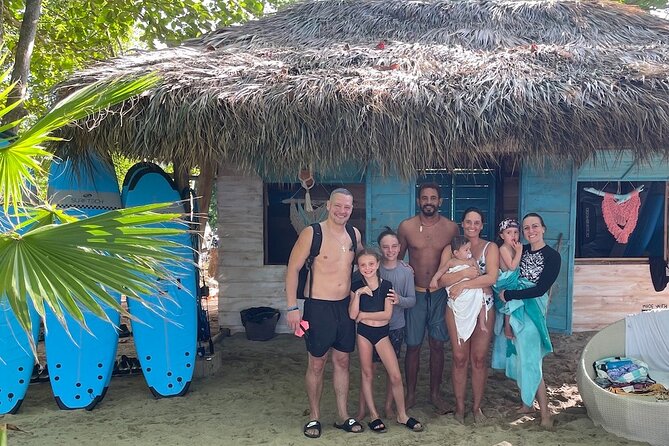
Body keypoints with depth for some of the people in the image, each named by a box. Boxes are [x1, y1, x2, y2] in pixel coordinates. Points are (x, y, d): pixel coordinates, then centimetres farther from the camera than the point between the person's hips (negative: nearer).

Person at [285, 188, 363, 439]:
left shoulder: (354, 234, 5)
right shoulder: (312, 233, -11)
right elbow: (293, 269, -10)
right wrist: (292, 307, -14)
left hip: (346, 306, 5)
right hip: (319, 307, -5)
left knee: (342, 361, 13)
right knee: (316, 364, 5)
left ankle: (343, 416, 26)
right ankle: (314, 418, 21)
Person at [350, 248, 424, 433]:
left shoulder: (386, 285, -6)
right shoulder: (356, 286, -4)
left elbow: (387, 314, -13)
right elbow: (352, 315, -13)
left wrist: (363, 315, -12)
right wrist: (358, 294, -22)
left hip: (382, 333, 0)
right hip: (363, 333, 1)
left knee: (396, 376, -3)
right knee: (367, 374, 8)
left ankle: (402, 415, 14)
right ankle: (373, 415, 22)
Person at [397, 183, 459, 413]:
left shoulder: (451, 228, -1)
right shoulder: (406, 227, -3)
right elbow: (397, 258, 7)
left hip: (440, 293, 1)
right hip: (414, 293, -1)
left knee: (437, 345, 9)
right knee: (413, 346, 6)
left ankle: (435, 393, 24)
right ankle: (410, 394, 20)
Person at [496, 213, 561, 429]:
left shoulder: (552, 256, -8)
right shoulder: (520, 250, 8)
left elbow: (540, 290, -14)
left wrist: (508, 295, -12)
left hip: (532, 310, -5)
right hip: (513, 308, 5)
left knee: (530, 360, -7)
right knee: (518, 356, 9)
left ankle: (545, 413, 1)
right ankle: (526, 401, 23)